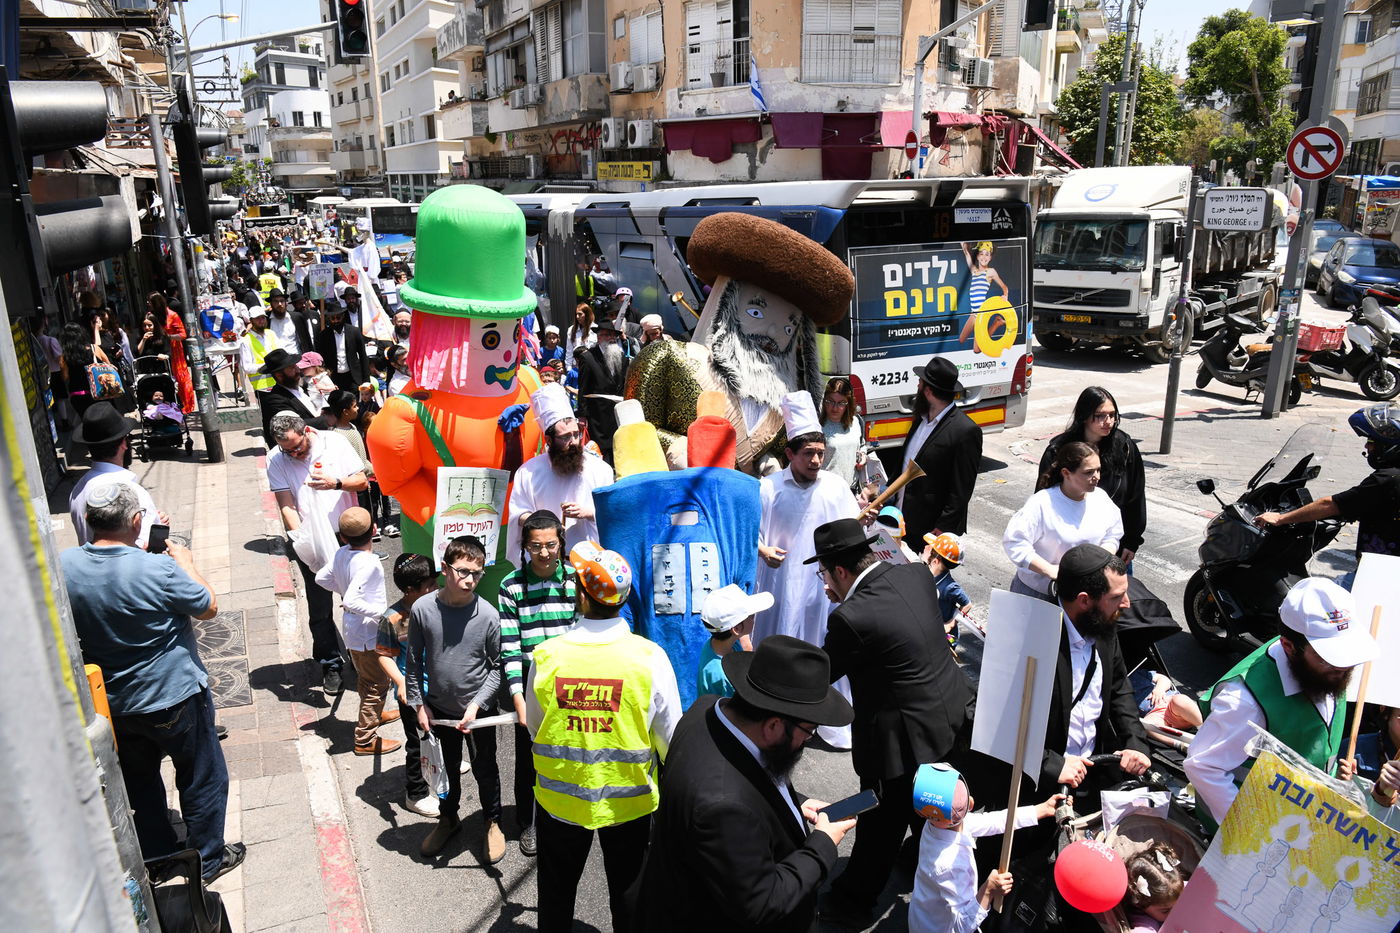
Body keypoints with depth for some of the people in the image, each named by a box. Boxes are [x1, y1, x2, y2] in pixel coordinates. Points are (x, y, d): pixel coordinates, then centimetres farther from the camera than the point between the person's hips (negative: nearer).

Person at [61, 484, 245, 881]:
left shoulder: (65, 566, -13)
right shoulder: (158, 569, -29)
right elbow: (209, 607, -13)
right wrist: (185, 562, -1)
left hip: (113, 704, 5)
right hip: (175, 699, -5)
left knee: (139, 780, 25)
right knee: (202, 778, 16)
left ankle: (157, 856, 41)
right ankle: (207, 859, 29)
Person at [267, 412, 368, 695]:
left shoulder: (334, 442, -7)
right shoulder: (276, 461, -7)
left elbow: (362, 481, -5)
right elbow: (286, 504, -11)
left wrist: (335, 483, -25)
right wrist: (299, 538, -24)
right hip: (310, 541, 0)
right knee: (319, 609, 7)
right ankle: (330, 666, 21)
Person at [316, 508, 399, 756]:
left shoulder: (341, 554, -6)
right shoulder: (369, 563, -30)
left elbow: (321, 579, 7)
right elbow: (351, 602, -36)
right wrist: (383, 611, -27)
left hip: (351, 630, 8)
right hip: (368, 634, -8)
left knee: (365, 677, 29)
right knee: (378, 684, 8)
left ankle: (374, 714, 51)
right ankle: (365, 740, 18)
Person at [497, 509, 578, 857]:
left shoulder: (576, 581, -4)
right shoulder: (511, 586, -6)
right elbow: (509, 647, -9)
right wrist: (519, 700, -16)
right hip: (529, 687, 0)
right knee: (527, 757, 13)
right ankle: (528, 822, 34)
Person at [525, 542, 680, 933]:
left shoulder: (546, 655, -16)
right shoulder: (650, 657, -20)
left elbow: (534, 728, -3)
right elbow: (671, 739, -13)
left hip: (560, 797, 1)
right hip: (629, 800, -1)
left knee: (556, 897, 24)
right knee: (628, 899, 21)